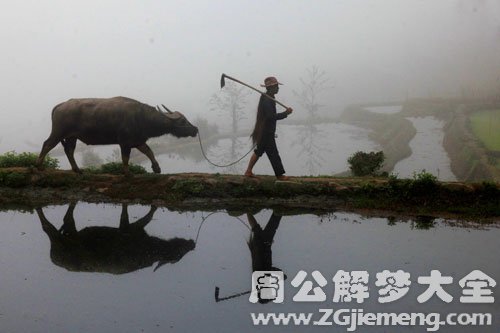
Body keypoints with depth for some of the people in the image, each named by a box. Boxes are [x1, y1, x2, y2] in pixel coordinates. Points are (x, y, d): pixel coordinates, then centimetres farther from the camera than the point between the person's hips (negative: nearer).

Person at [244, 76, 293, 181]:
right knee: (273, 153, -2)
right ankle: (280, 175, 6)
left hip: (264, 131, 11)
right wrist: (285, 113, -23)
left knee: (259, 151, 17)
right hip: (266, 132, -11)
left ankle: (248, 171, 23)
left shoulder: (267, 98, 12)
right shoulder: (267, 100, -21)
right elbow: (271, 116, -27)